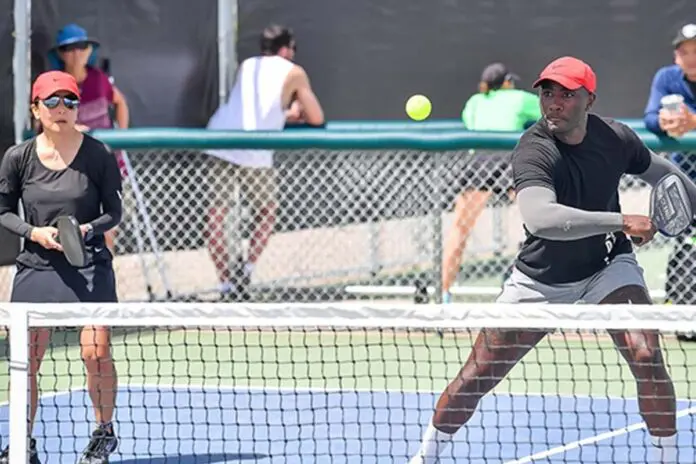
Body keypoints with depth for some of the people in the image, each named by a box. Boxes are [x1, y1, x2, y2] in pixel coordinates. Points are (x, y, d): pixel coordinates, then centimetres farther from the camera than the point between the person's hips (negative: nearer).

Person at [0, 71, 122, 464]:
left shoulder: (97, 155, -4)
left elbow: (114, 211, 4)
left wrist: (89, 229, -16)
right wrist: (33, 232, -9)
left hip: (89, 266, -2)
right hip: (36, 267, 2)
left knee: (96, 351, -13)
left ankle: (104, 432, 9)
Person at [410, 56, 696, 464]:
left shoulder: (616, 137, -12)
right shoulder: (533, 151, -28)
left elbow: (658, 170, 12)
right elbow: (540, 218, -47)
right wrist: (621, 222, -50)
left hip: (607, 265, 2)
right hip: (540, 279, -2)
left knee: (646, 357, -22)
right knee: (476, 376, 3)